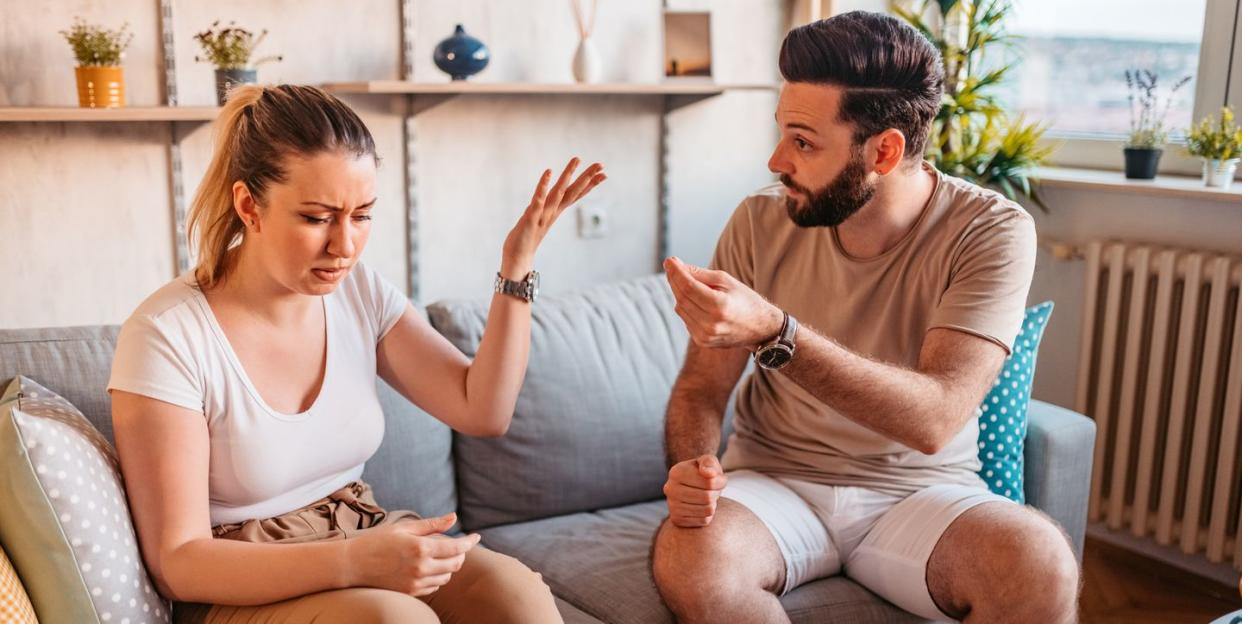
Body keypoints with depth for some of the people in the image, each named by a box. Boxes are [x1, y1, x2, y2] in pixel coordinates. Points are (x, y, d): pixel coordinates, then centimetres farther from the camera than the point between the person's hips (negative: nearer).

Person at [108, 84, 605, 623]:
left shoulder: (359, 291, -1)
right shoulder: (167, 336, -19)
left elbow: (483, 411, -4)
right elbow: (177, 563, -18)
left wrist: (516, 265, -12)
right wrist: (354, 562, -32)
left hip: (363, 539, 5)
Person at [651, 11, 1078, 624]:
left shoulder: (992, 232, -14)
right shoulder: (760, 222, -6)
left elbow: (933, 419, -25)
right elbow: (702, 383, 0)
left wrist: (772, 331, -37)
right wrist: (691, 468, -22)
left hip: (919, 492, -1)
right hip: (775, 481, 2)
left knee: (1041, 566, -31)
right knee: (687, 557, -31)